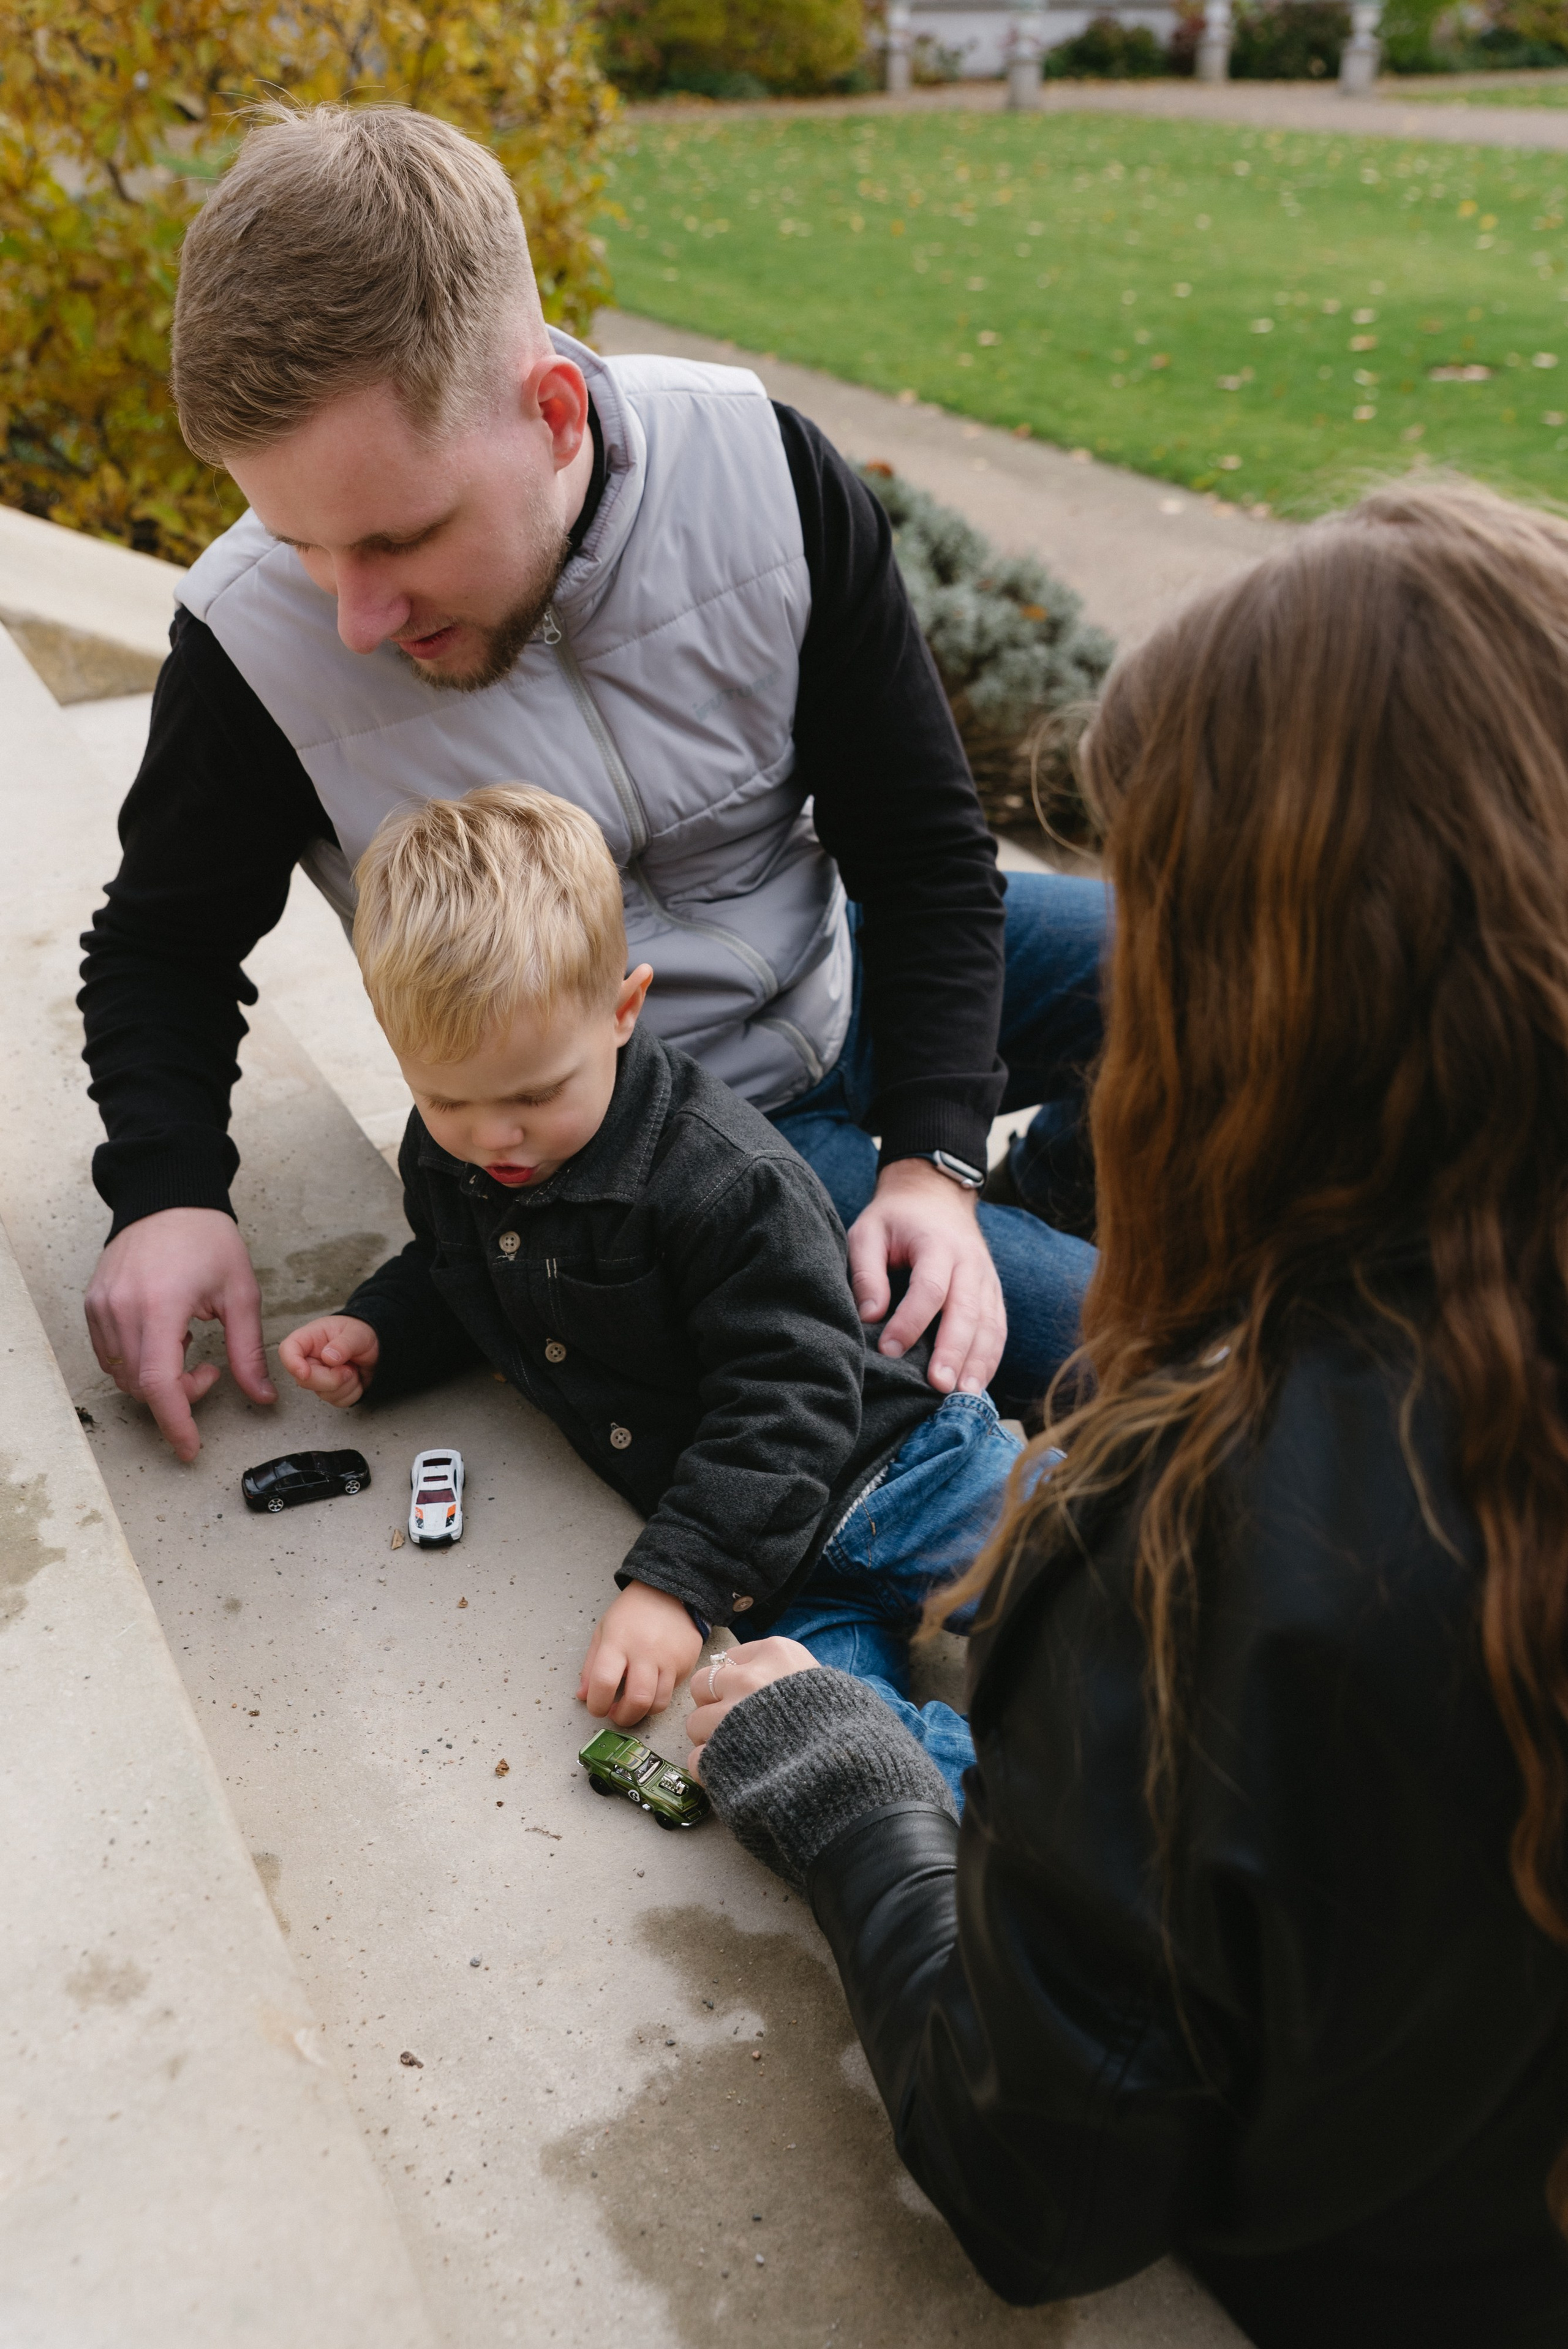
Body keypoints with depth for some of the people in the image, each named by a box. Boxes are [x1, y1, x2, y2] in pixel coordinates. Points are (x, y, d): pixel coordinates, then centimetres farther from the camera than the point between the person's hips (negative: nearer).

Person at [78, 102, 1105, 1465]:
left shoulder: (757, 466, -18)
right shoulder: (254, 639, -22)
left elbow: (920, 841, -9)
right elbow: (165, 943, -2)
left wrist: (930, 1158, -18)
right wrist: (168, 1190, -22)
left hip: (833, 982, 4)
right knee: (1090, 1340, -16)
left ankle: (1056, 1185, 26)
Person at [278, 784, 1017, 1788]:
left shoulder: (728, 1178, -22)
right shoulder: (446, 1154, 1)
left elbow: (785, 1407, -21)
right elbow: (455, 1283, 25)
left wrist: (677, 1584, -27)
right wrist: (376, 1333, 4)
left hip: (888, 1471, -4)